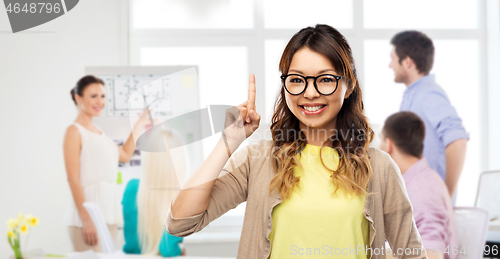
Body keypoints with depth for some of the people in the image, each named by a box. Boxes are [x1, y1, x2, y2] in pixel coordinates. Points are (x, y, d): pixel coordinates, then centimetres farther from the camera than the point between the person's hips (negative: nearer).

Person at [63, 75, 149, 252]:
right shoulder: (74, 131, -7)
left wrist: (139, 125, 33)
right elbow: (73, 179, -14)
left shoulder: (98, 132, 17)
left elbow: (125, 155, 33)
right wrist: (86, 219, -19)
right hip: (90, 216, -8)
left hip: (108, 215, 8)